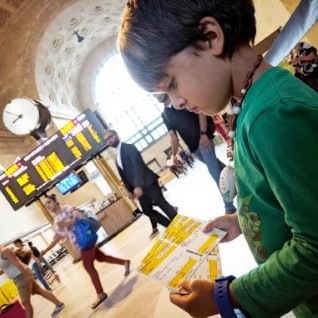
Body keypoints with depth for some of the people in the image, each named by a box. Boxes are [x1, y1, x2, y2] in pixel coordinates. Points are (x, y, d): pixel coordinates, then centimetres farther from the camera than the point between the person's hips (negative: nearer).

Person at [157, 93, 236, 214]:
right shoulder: (164, 114, 12)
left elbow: (200, 111, -8)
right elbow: (173, 136, 11)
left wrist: (203, 134, -18)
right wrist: (174, 154, -2)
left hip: (203, 139, -5)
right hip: (194, 147, 6)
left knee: (214, 171, -10)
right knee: (215, 166, 17)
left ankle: (229, 207, -6)